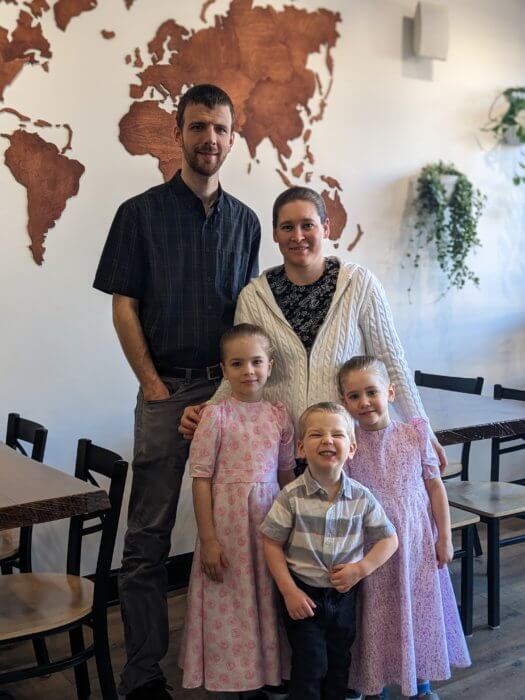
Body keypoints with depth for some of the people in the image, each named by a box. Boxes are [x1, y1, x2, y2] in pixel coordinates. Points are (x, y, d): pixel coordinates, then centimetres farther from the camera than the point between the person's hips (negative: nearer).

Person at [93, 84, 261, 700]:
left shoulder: (244, 221, 11)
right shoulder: (141, 213, 1)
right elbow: (123, 307, -3)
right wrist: (153, 384, -9)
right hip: (165, 390, -3)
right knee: (149, 533, 1)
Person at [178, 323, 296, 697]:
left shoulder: (280, 414, 2)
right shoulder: (216, 415, -9)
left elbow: (287, 474, 9)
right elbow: (201, 478, -9)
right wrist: (208, 539, -11)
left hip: (270, 517, 3)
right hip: (228, 520, -3)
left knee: (269, 603, 14)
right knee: (230, 609, 8)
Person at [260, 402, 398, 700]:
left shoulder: (362, 497, -9)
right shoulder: (292, 496, -16)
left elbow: (389, 539, -1)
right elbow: (273, 544, -10)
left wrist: (361, 568, -14)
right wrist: (289, 591, -14)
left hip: (344, 594, 3)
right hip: (303, 595, -3)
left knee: (339, 662, 19)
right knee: (310, 665, 3)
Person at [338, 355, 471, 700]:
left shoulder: (415, 435, -6)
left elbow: (435, 487, 1)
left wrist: (445, 537, 1)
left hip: (417, 543, 2)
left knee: (421, 609, 14)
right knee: (377, 616, 10)